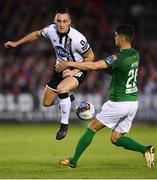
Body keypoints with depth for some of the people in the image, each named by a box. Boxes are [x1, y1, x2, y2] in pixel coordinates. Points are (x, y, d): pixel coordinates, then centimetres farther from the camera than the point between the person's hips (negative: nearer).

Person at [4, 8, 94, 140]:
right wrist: (16, 43, 11)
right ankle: (66, 99, 46)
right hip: (60, 69, 6)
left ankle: (64, 124, -17)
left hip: (77, 71, -6)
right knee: (47, 103, 12)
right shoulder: (51, 30, -16)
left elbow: (90, 57, -16)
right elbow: (37, 34, 7)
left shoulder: (77, 38, -31)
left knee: (61, 89, -36)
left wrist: (74, 71, -23)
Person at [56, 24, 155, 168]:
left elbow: (94, 66, -23)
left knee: (92, 127, 7)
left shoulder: (119, 58, -20)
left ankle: (73, 161, 13)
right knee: (116, 138, 15)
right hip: (133, 102, 7)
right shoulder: (135, 55, 6)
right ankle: (145, 149, -4)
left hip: (118, 103, -7)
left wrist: (69, 64, -15)